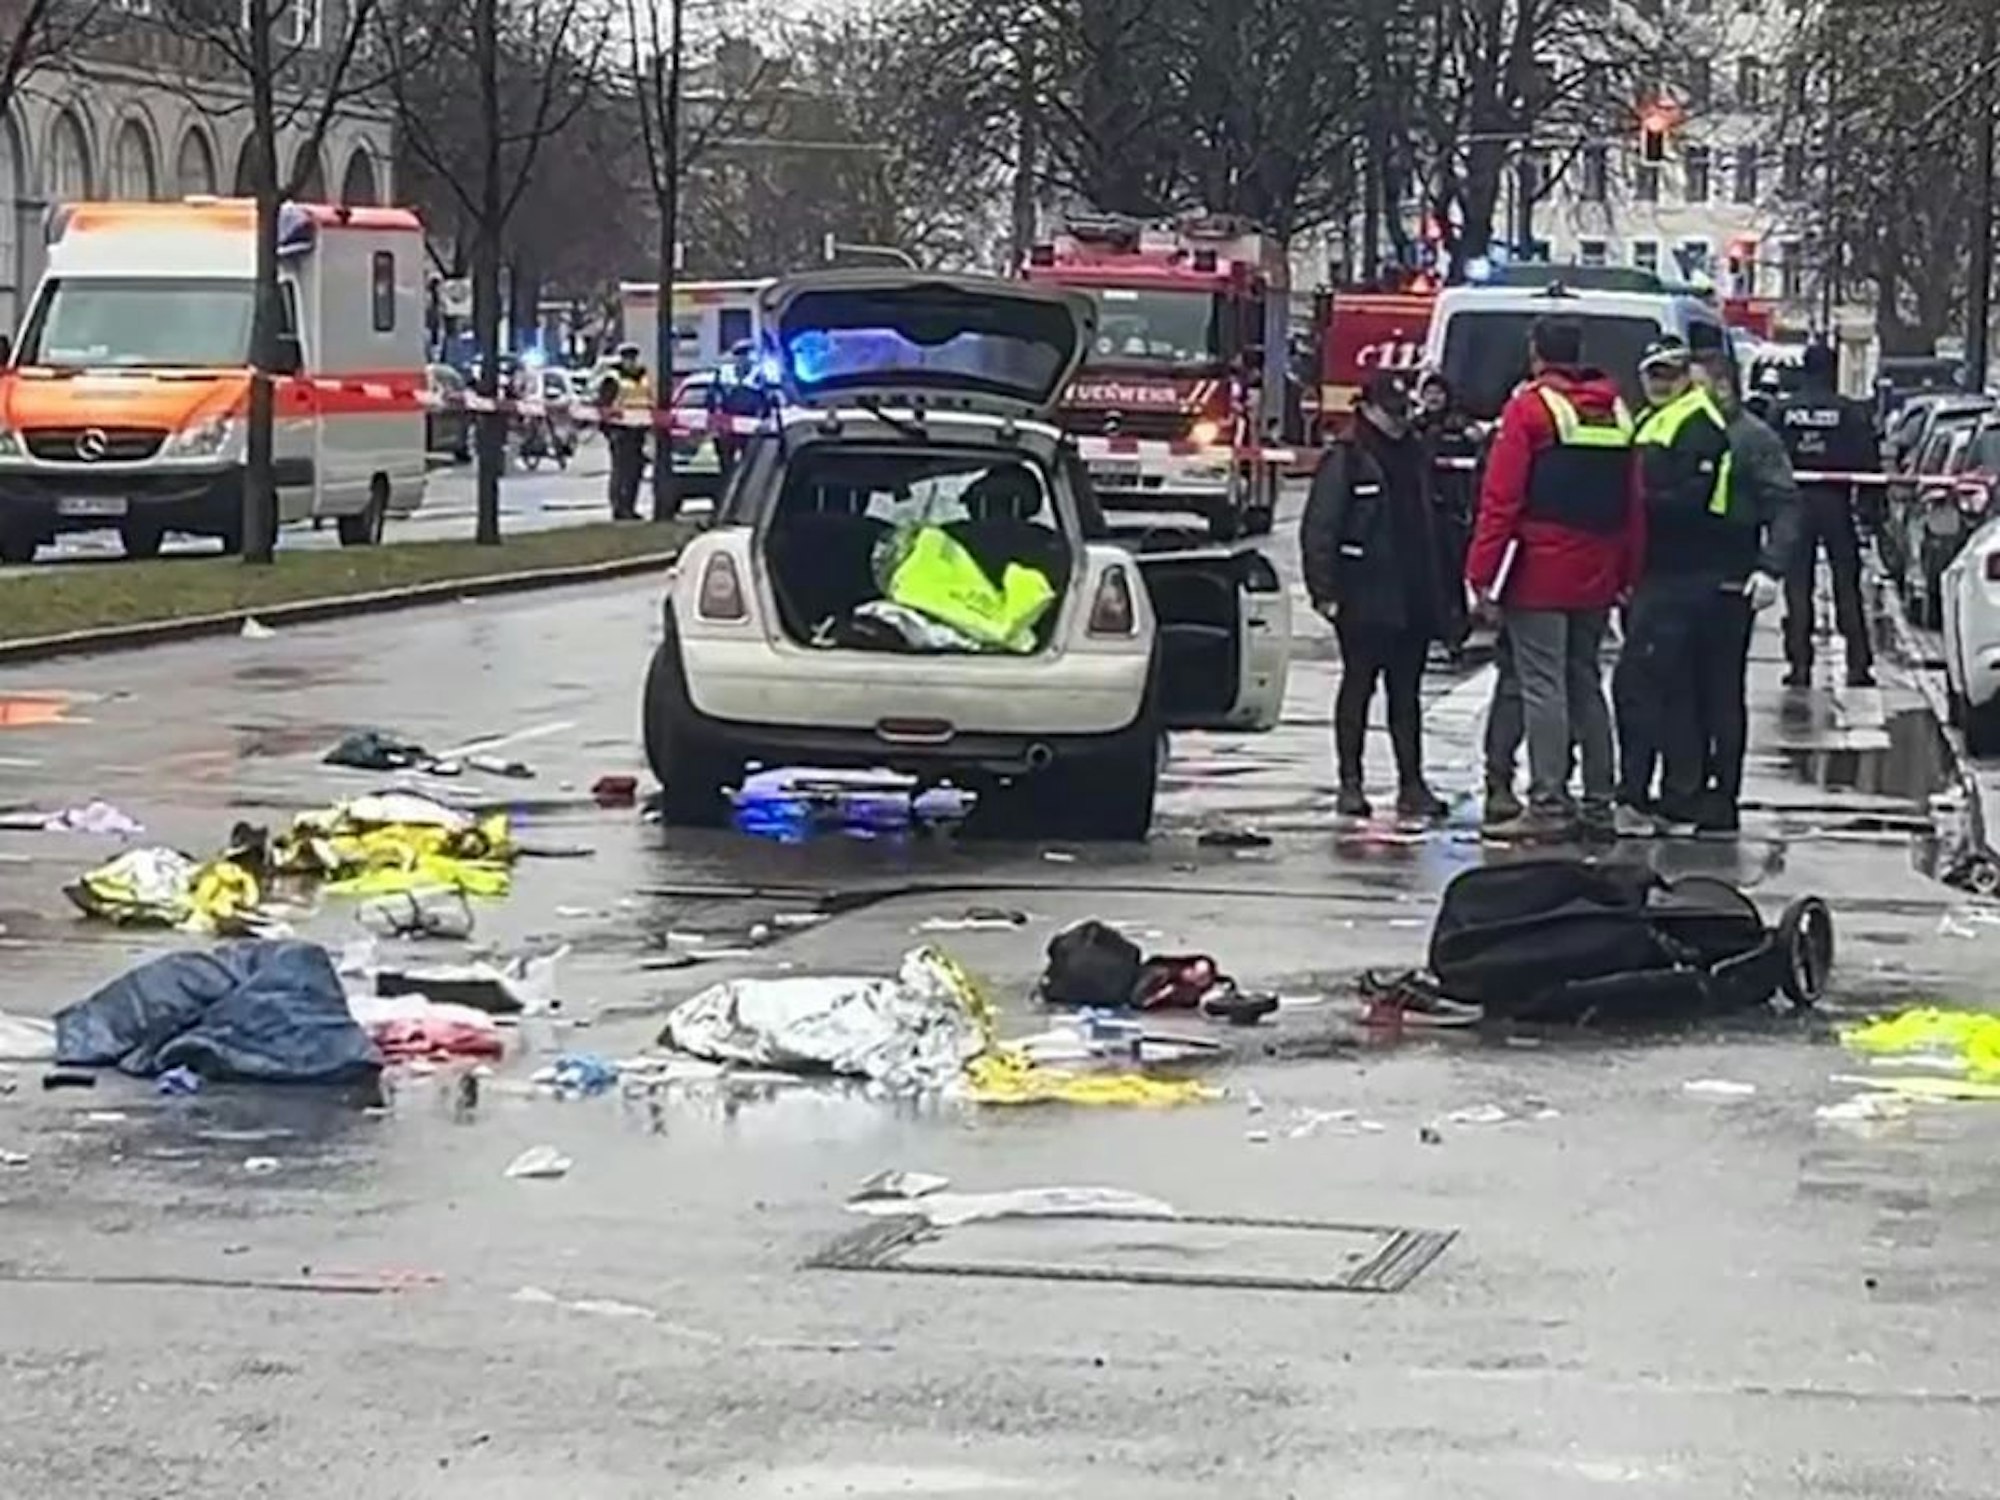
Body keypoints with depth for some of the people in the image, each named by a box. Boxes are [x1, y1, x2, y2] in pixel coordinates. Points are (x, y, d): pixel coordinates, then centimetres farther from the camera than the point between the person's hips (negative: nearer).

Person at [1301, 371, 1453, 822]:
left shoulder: (1415, 455, 13)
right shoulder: (1346, 459, -6)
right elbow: (1317, 530, -8)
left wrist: (1435, 593, 14)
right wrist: (1325, 592, -14)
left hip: (1413, 601, 6)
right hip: (1363, 601, -6)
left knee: (1406, 692, 7)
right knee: (1358, 687, 1)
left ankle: (1412, 784, 9)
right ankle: (1350, 782, 7)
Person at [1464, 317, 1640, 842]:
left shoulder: (1529, 408, -8)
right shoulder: (1615, 411, 11)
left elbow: (1500, 499, -12)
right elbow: (1631, 501, 12)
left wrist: (1482, 572, -10)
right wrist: (1626, 573, 17)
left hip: (1539, 575, -6)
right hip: (1596, 577, 6)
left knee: (1543, 687, -5)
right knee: (1585, 684, 14)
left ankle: (1548, 804, -8)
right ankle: (1598, 804, 16)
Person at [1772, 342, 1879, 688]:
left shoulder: (1780, 412, -1)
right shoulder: (1851, 413, -5)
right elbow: (1869, 463, -4)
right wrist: (1874, 505, 3)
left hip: (1795, 505, 1)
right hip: (1836, 504, -1)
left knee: (1797, 587, 5)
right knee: (1847, 587, 5)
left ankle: (1800, 665, 2)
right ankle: (1858, 665, 3)